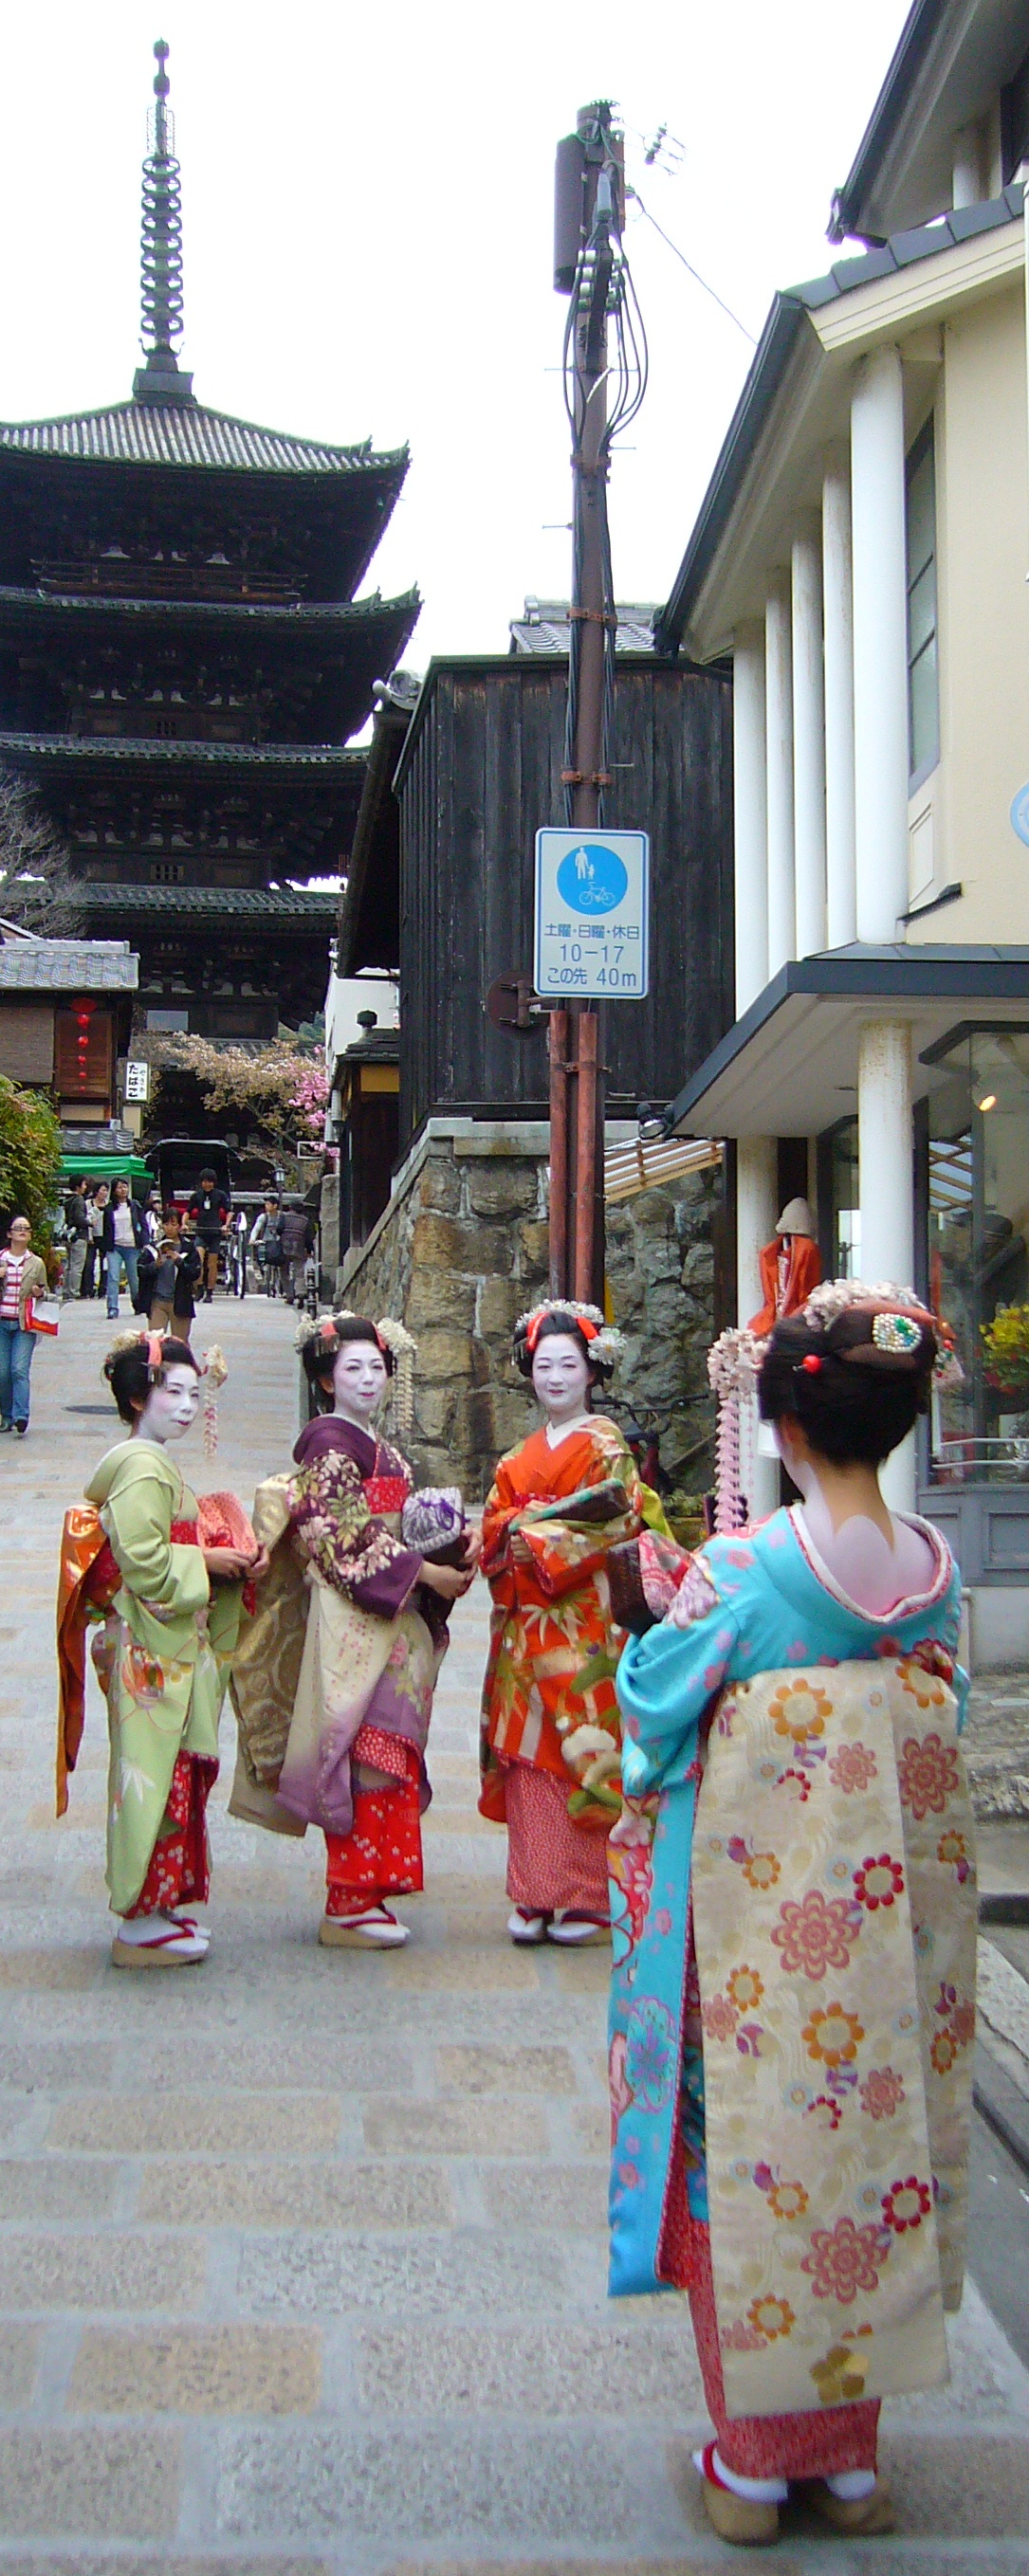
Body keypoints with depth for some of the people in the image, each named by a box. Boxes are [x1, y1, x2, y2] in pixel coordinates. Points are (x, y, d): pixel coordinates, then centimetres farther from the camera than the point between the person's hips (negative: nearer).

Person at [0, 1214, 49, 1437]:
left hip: (25, 1324, -1)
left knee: (19, 1370, -13)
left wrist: (40, 1293, -5)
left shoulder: (36, 1263, 8)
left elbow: (44, 1291, 17)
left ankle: (21, 1417, -18)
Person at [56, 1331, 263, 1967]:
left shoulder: (156, 1465, 16)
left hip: (173, 1647, 10)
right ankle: (143, 1924, 4)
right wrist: (208, 1563, -13)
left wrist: (233, 1558, 7)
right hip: (150, 1650, -10)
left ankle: (157, 1907, 22)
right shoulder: (142, 1468, -16)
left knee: (175, 1775, 14)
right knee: (156, 1776, -4)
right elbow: (144, 1563, -23)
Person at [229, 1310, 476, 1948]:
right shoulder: (330, 1443, -8)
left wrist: (458, 1545, 4)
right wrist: (423, 1572, -17)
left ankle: (362, 1890, 15)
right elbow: (343, 1538, -17)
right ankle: (350, 1904, -4)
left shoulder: (378, 1446, 19)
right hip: (350, 1617, -9)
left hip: (390, 1617, 9)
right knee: (363, 1749, -9)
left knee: (386, 1749, 9)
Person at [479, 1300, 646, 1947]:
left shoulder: (605, 1444, 1)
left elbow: (618, 1523, -10)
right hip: (524, 1621, 5)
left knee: (581, 1747, -6)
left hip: (583, 1620, -5)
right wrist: (543, 1523, -9)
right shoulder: (520, 1456, 18)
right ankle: (536, 1894, 8)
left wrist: (540, 1537, -12)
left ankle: (588, 1899, 1)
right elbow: (494, 1527, 11)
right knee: (528, 1751, 3)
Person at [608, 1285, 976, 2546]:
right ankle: (850, 2454, 28)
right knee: (872, 2133, 16)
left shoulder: (740, 1571, -18)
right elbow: (938, 1718, 9)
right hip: (898, 1911, 4)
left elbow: (653, 1701, -6)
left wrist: (665, 1610, 12)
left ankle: (754, 2461, 21)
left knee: (754, 2157, 9)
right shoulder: (936, 1567, -4)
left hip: (761, 1911, -4)